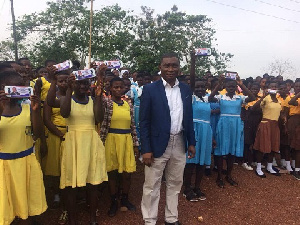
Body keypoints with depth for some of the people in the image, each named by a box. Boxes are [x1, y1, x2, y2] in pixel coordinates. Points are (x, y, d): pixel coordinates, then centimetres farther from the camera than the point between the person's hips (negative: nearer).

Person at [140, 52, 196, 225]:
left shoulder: (186, 90, 6)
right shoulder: (150, 90, -7)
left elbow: (189, 118, 12)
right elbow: (144, 122, -8)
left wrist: (191, 142, 9)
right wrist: (146, 149, -12)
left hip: (180, 144, 5)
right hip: (158, 145, -4)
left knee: (175, 184, 17)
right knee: (152, 186, 7)